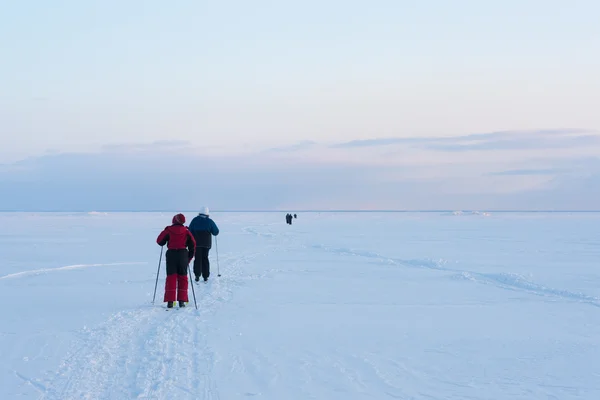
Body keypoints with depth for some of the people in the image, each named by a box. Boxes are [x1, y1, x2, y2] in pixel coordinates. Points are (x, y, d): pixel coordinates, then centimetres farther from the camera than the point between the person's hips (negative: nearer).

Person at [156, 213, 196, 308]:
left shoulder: (168, 230, -1)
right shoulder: (186, 231, 4)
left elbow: (159, 241, 1)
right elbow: (193, 244, 3)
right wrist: (189, 257, 10)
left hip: (171, 254, -1)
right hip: (183, 254, 1)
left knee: (171, 277, 3)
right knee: (182, 278, 9)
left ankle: (170, 301, -4)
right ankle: (182, 300, 4)